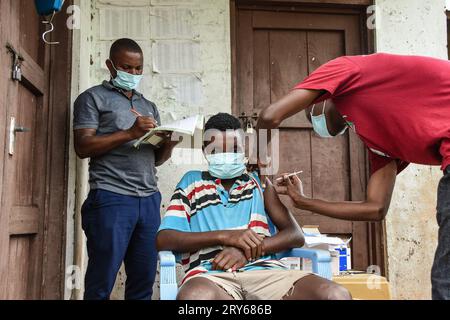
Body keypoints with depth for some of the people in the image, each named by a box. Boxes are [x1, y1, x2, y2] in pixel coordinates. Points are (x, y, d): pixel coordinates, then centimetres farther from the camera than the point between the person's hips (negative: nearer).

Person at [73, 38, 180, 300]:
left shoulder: (149, 106, 24)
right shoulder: (93, 98, 7)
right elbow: (83, 147, -5)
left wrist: (169, 144, -1)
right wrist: (130, 133, -14)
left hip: (149, 199, 5)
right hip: (111, 198, -5)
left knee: (144, 282, 5)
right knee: (101, 283, 0)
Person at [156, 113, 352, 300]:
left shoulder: (258, 181, 24)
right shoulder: (192, 182, 19)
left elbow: (296, 235, 14)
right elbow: (163, 239, 6)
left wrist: (248, 250, -6)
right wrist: (225, 235, -7)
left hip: (263, 269, 3)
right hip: (210, 273, -2)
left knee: (336, 295, -28)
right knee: (195, 296, -42)